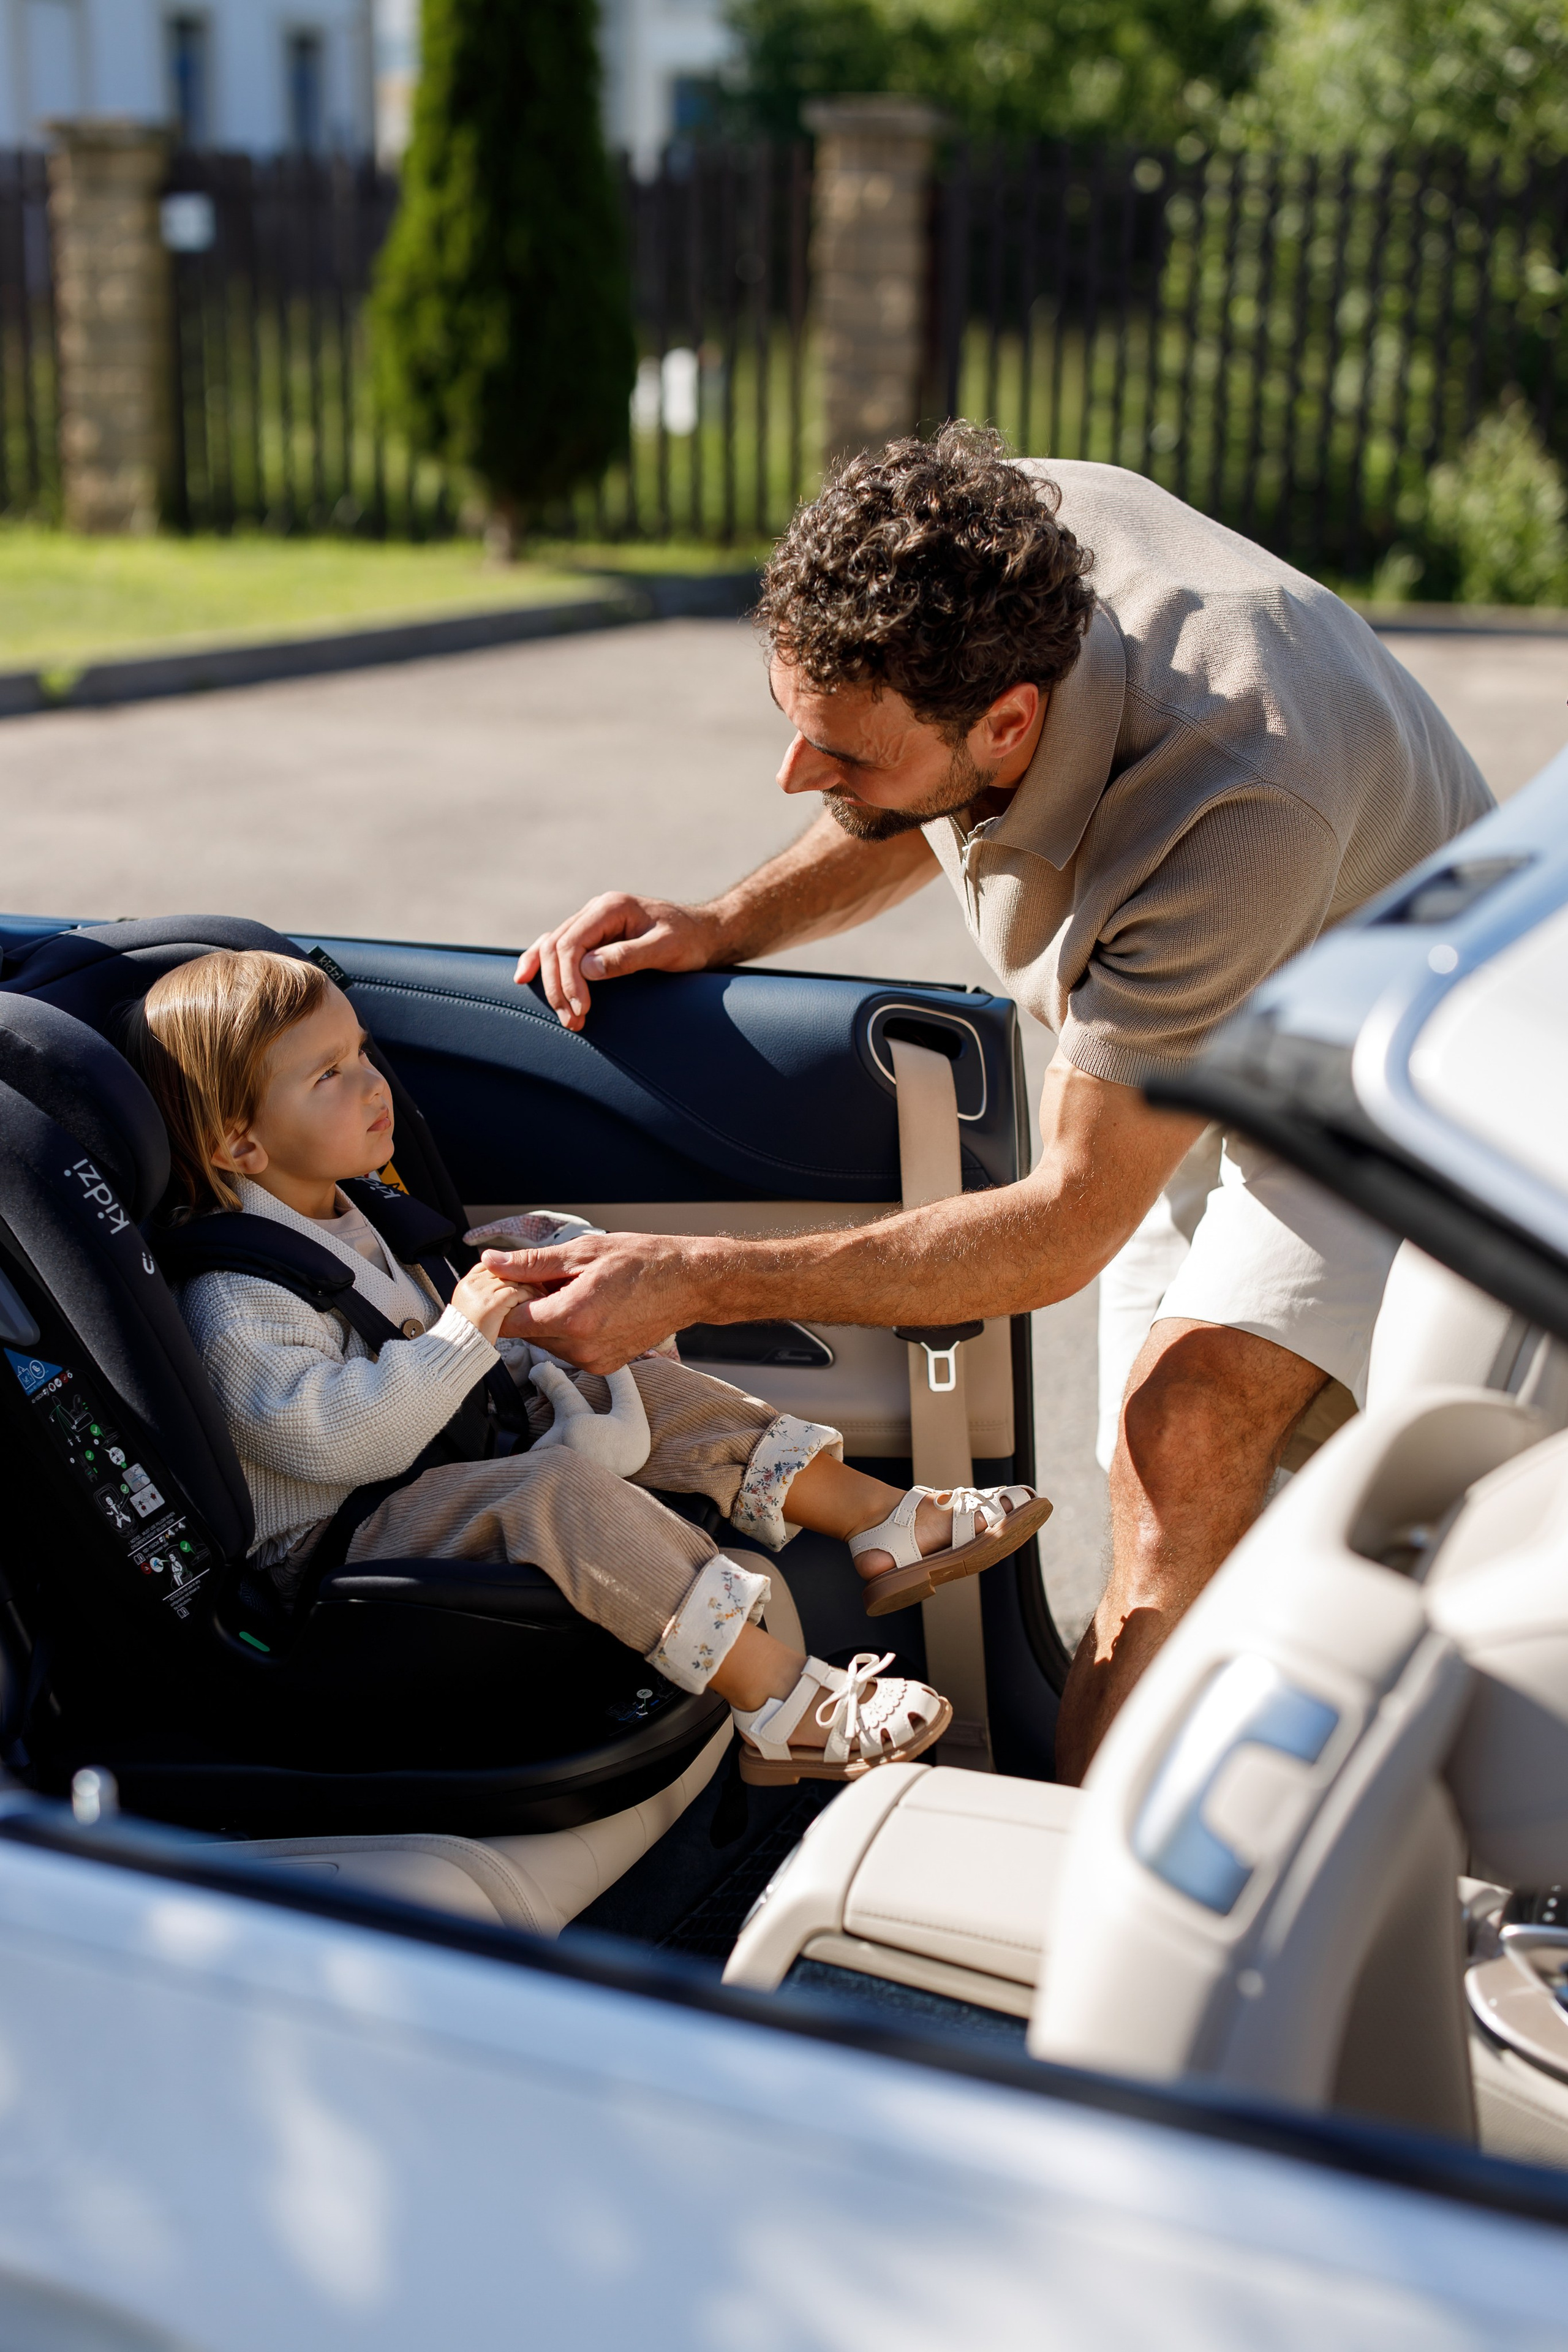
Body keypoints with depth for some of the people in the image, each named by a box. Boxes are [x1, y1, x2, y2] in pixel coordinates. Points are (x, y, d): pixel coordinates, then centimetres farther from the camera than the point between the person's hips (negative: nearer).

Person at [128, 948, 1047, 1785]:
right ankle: (783, 1707, -37)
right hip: (333, 1548, -11)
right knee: (560, 1493, -35)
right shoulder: (237, 1299, -21)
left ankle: (890, 1524, 1)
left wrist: (524, 1364, 12)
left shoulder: (340, 1220, 14)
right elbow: (326, 1438, -33)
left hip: (448, 1464, 11)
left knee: (651, 1393, 2)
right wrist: (462, 1334, -30)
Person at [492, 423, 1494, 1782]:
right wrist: (723, 928, -14)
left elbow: (1066, 1225, -35)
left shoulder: (1227, 818, -45)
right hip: (1175, 1071, 7)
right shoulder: (991, 550, -24)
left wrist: (695, 1286, -35)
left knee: (1188, 1438, -28)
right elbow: (933, 811, 2)